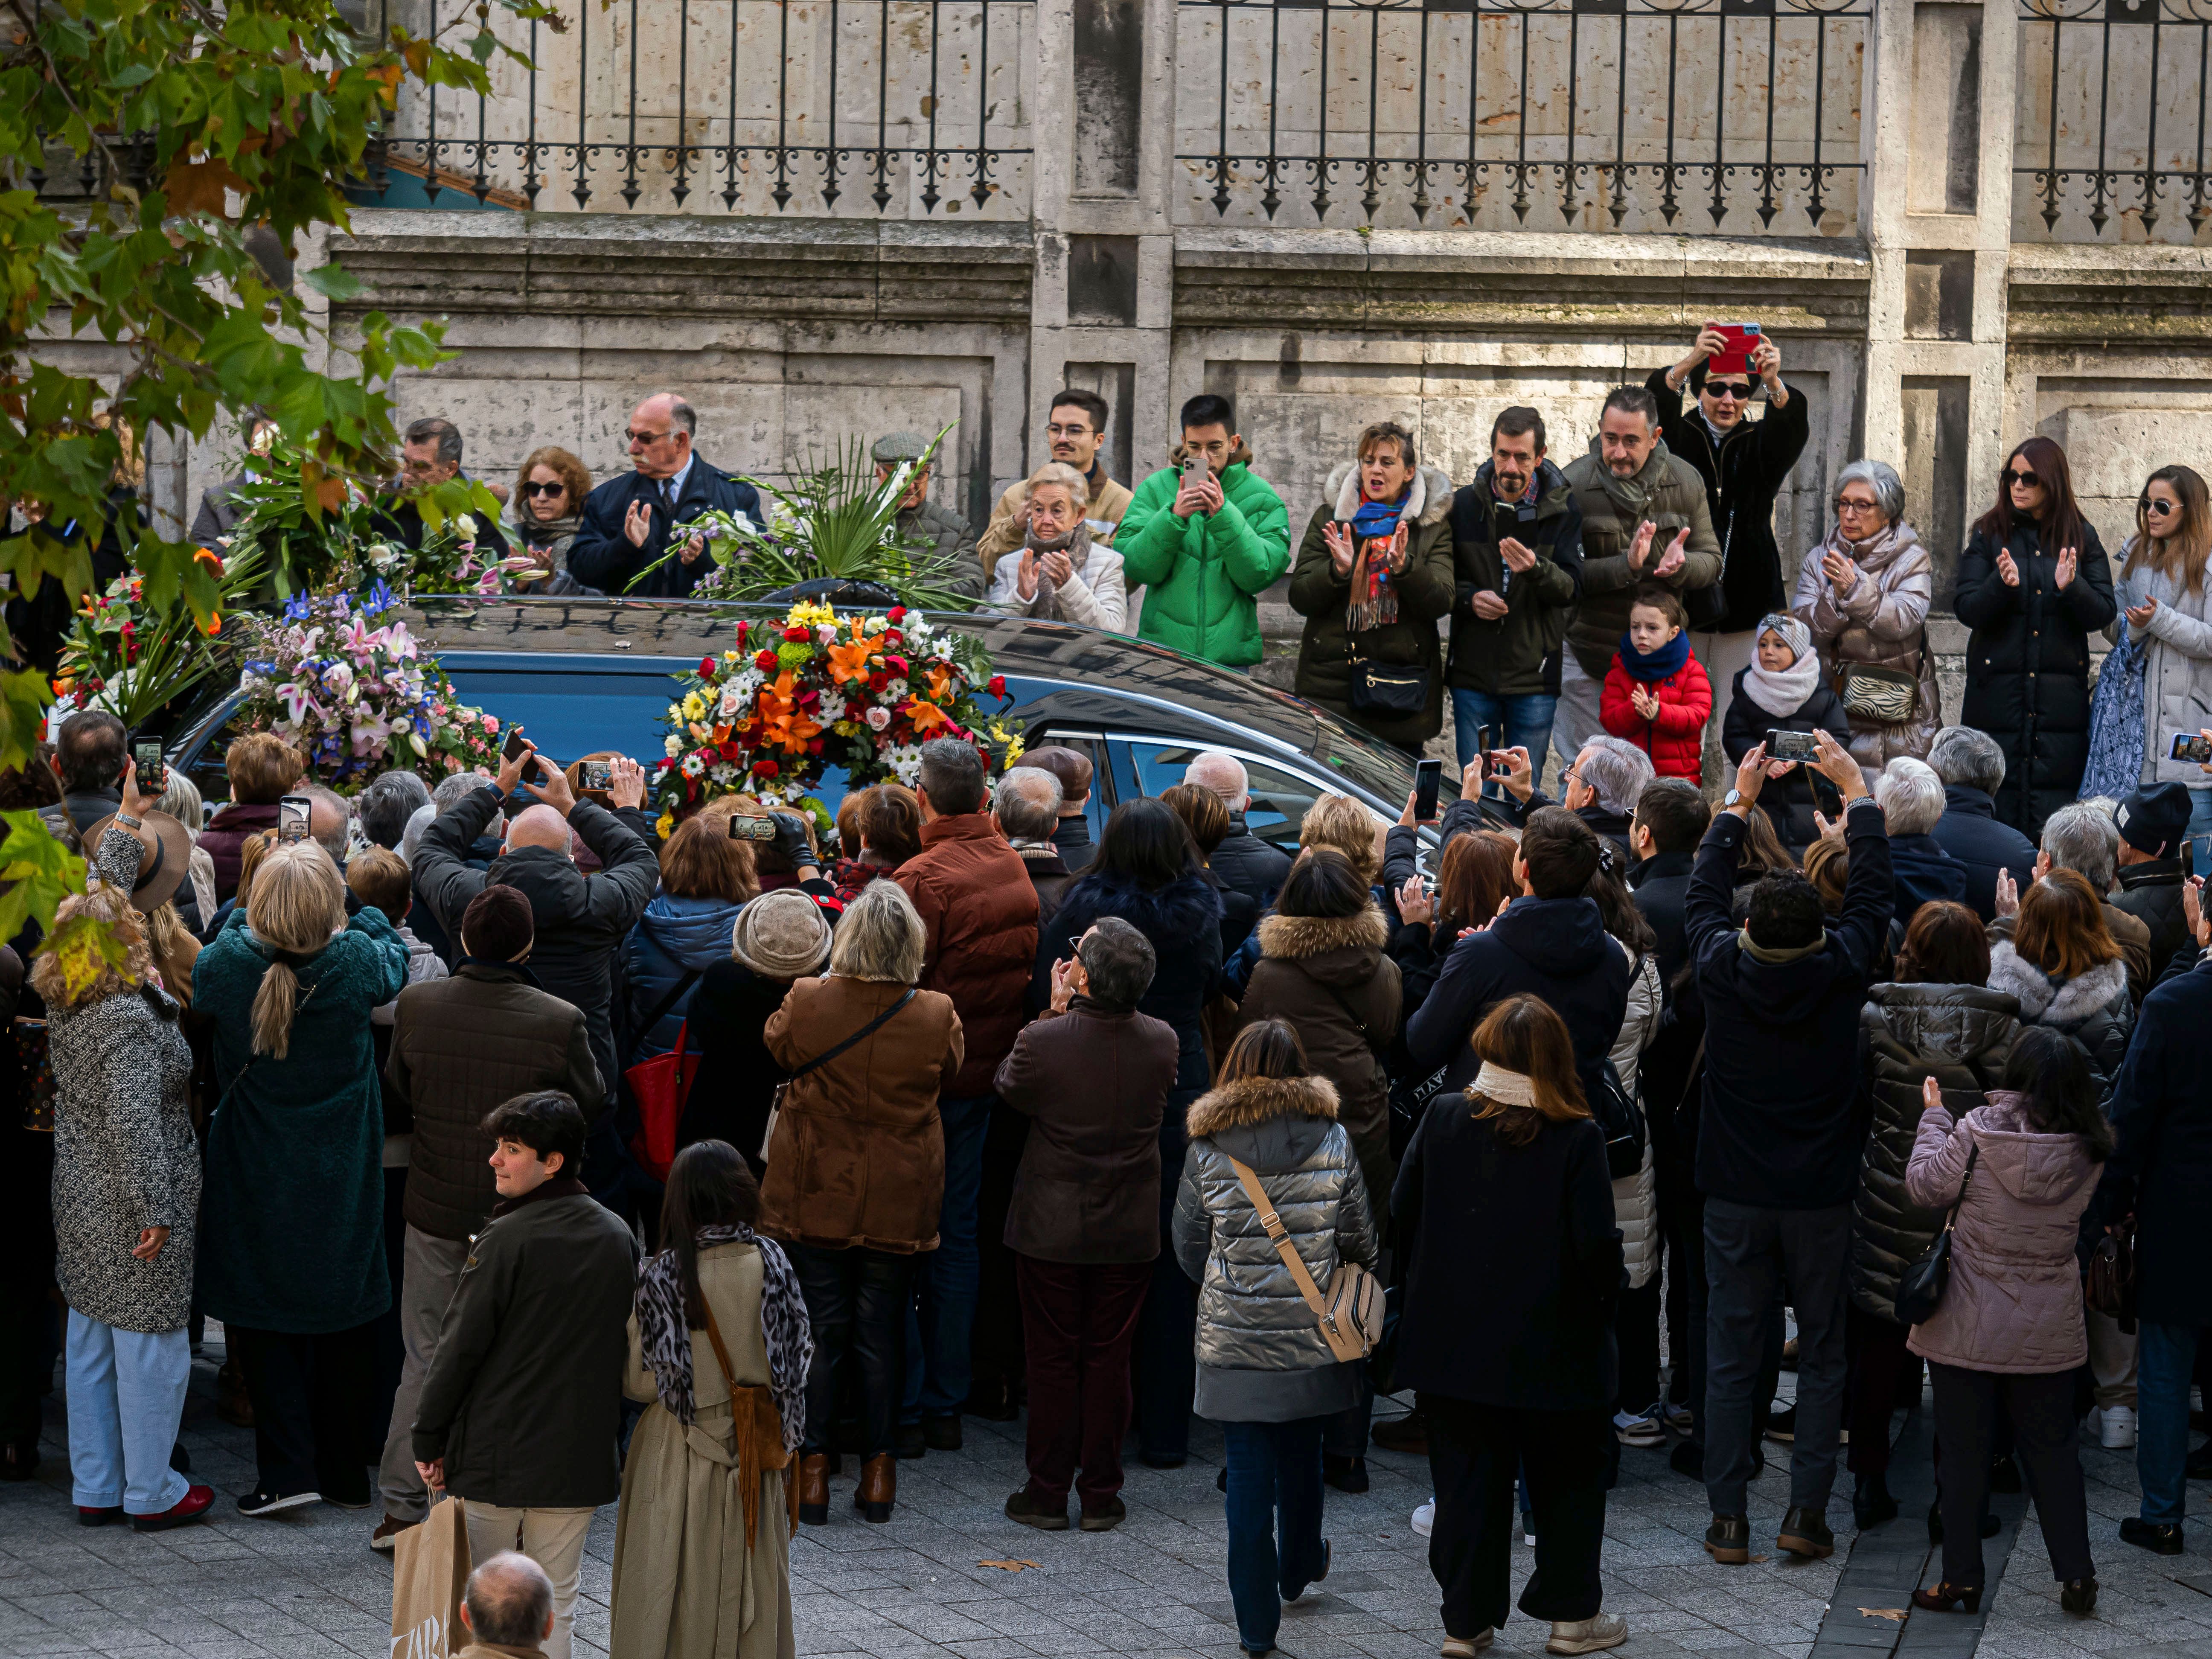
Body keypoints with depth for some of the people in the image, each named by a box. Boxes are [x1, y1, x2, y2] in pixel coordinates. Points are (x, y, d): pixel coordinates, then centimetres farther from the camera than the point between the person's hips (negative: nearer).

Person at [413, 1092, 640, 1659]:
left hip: (493, 1457, -5)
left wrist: (428, 1439, -3)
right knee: (555, 1606, 10)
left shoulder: (506, 1241, -15)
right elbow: (631, 1350, 12)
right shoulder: (618, 1239, 4)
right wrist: (613, 1441, 20)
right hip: (578, 1462, 5)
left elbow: (460, 1347, -13)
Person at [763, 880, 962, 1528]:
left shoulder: (806, 1003, -15)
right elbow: (951, 1074, 7)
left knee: (819, 1330, 7)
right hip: (900, 1203, 1)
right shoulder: (937, 1018, -13)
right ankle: (879, 1471, 12)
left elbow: (776, 1045, 7)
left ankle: (812, 1470, 7)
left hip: (816, 1199, -1)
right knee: (882, 1333, 9)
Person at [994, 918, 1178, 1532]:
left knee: (1053, 1359, 9)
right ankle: (1101, 1495, 16)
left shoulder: (1044, 1040, -21)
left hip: (1051, 1228, -2)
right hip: (1130, 1229, 2)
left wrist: (1055, 1009, 2)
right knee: (1110, 1359, 11)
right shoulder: (1163, 1042, -11)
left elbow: (1008, 1088, 0)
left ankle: (1048, 1493, 14)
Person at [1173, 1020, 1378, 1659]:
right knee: (1301, 1454, 23)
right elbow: (1360, 1240, 1)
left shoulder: (1206, 1148, -7)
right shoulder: (1332, 1142, -6)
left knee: (1248, 1473, 2)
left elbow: (1188, 1244, 3)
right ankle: (1300, 1567, 45)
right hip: (1311, 1336, 1)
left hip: (1234, 1338, -1)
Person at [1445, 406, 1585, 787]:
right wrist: (1469, 598, -10)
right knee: (1475, 793, 3)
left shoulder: (1562, 509, 0)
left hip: (1534, 680, -1)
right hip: (1473, 673, 1)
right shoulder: (1464, 506, 4)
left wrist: (1536, 569, -27)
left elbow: (1571, 590, -7)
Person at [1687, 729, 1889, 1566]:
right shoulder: (1840, 974, -13)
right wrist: (1857, 789, 13)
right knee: (1823, 1353, 9)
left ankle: (1728, 1518, 4)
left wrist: (1737, 802, 17)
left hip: (1736, 1198, 0)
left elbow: (1703, 895, 7)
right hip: (1822, 1195, 0)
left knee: (1730, 1356, 5)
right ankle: (1807, 1510, 4)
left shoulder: (1723, 973, -11)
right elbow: (1871, 892, 2)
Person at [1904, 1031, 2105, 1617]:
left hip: (1969, 1326, -3)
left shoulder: (1979, 1132, -16)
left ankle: (1962, 1579, 10)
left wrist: (1935, 1115, 7)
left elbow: (1925, 1187, -6)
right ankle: (2077, 1574, 12)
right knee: (2052, 1448, 13)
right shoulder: (2088, 1151, -6)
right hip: (2049, 1327, 3)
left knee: (1964, 1452, 7)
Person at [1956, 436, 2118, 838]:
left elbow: (2103, 613, 2)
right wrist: (2001, 585, -22)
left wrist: (2072, 588, -18)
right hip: (1997, 692, 0)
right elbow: (1966, 609, -2)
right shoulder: (1990, 533, 5)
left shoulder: (2081, 537, 7)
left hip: (2060, 696, 0)